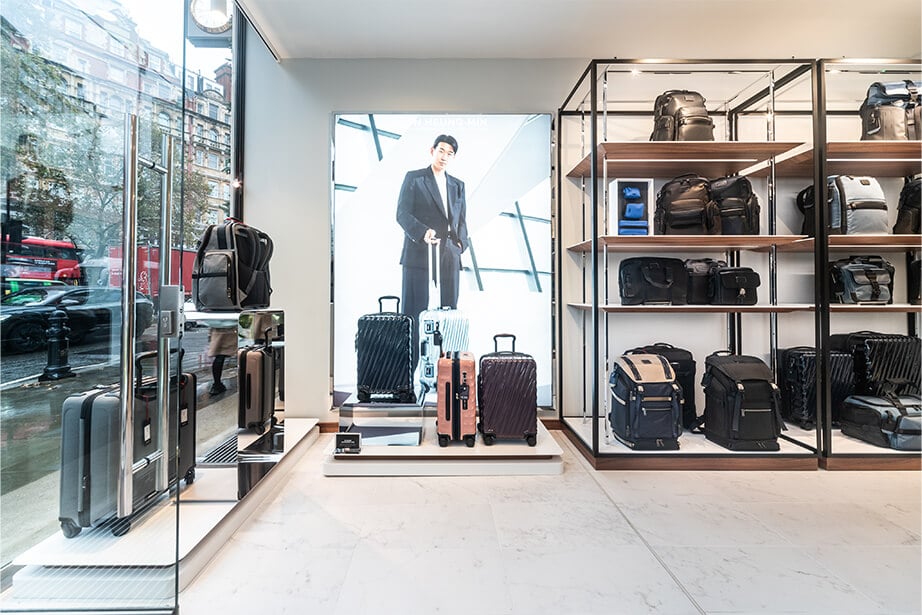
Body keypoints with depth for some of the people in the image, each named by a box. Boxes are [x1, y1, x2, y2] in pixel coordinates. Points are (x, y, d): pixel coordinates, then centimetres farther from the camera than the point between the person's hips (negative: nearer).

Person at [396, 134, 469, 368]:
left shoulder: (458, 185, 22)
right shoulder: (414, 178, 8)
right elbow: (402, 213, -2)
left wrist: (460, 242, 2)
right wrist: (422, 232, -19)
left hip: (450, 256, 4)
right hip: (419, 254, -4)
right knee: (414, 312, -4)